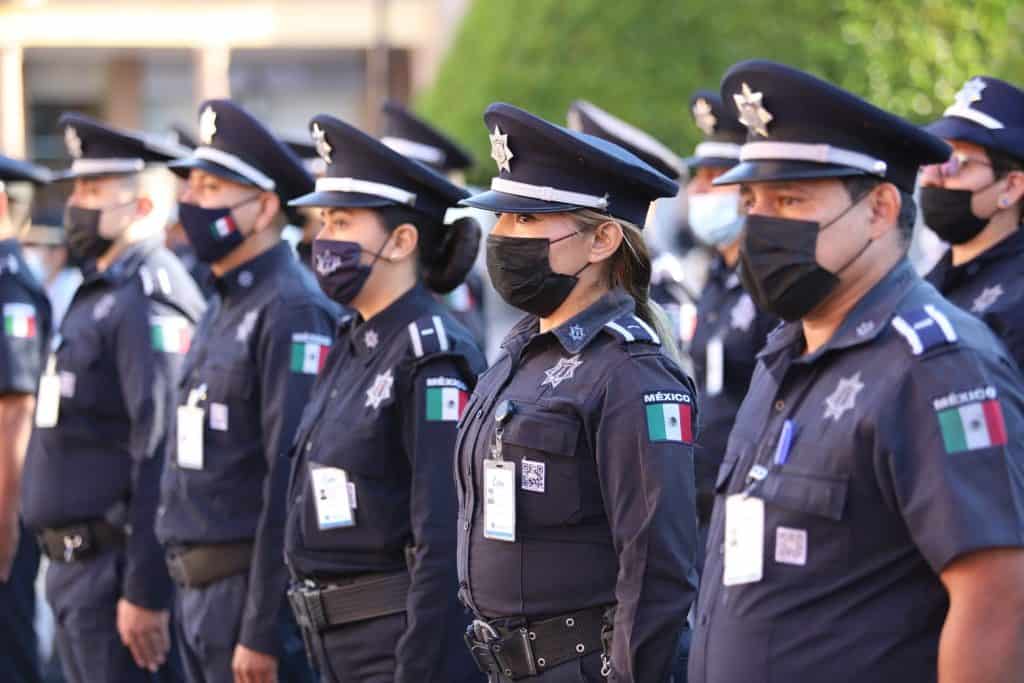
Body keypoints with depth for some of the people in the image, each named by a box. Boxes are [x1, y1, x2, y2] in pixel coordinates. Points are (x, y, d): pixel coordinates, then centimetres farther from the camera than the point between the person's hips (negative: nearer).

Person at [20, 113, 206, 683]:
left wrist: (146, 593, -25)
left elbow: (162, 454, -23)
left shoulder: (148, 300, -16)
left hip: (114, 567, -10)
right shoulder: (99, 294, 17)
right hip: (74, 564, 10)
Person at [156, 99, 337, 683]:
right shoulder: (225, 308, 16)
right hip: (200, 588, 10)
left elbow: (292, 480, -21)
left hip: (253, 593, -10)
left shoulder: (293, 312, -15)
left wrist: (262, 632, -23)